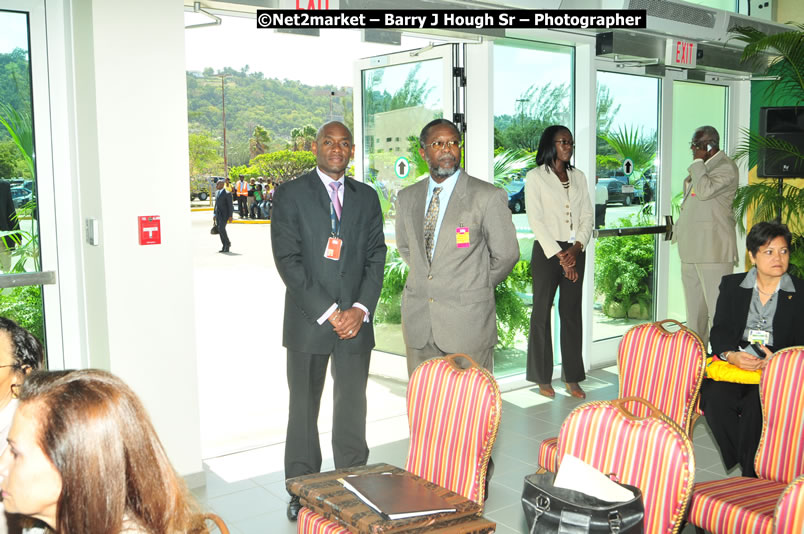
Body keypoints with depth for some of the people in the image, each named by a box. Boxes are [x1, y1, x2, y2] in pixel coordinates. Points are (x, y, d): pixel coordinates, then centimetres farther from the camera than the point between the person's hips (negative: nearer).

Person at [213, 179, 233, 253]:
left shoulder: (227, 193, -11)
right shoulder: (217, 193, 14)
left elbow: (230, 205, -12)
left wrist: (230, 216, -17)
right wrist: (215, 215, 17)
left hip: (224, 214, -8)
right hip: (218, 214, 8)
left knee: (221, 228, -19)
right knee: (220, 230, 4)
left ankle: (228, 243, -1)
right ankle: (224, 246, 10)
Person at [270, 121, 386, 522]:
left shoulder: (366, 197, 11)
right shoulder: (291, 194, 0)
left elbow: (376, 257, 7)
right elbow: (288, 260, -8)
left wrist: (361, 309, -8)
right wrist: (326, 312, -13)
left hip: (355, 322, 3)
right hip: (308, 321, -2)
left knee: (352, 409, 8)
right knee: (303, 409, 8)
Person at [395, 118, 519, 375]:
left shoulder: (488, 197, -7)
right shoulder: (407, 198, 9)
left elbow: (505, 255, 0)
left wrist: (477, 288, 9)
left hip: (468, 324, -4)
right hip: (418, 322, 4)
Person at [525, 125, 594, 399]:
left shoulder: (579, 177, 14)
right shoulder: (535, 177, 0)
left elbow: (588, 216, 9)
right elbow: (536, 220, -8)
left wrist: (576, 249, -8)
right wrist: (559, 256, -12)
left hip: (575, 251, 4)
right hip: (547, 250, -4)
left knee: (572, 313, 5)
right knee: (542, 312, 0)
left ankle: (572, 377, 11)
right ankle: (543, 378, 9)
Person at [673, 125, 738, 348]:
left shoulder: (725, 167, -9)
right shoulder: (701, 167, 19)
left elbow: (705, 191, -23)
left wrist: (698, 162, -14)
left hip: (712, 249, -9)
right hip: (691, 247, 9)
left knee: (717, 305, -10)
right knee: (694, 307, 13)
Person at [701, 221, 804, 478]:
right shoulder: (731, 285, 13)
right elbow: (719, 332, 5)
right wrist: (731, 355, -17)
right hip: (732, 363, 2)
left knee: (756, 403, -32)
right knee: (714, 395, -29)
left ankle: (750, 473, -14)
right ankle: (749, 467, -13)